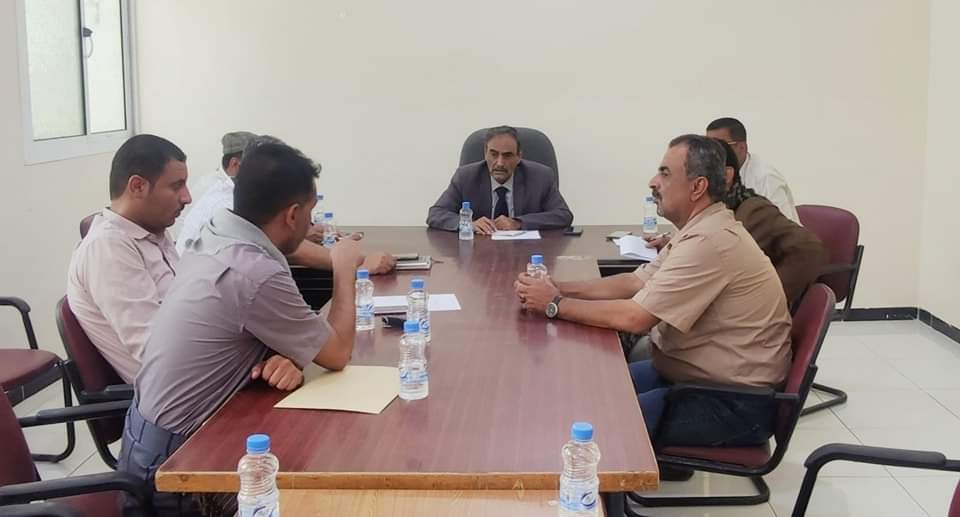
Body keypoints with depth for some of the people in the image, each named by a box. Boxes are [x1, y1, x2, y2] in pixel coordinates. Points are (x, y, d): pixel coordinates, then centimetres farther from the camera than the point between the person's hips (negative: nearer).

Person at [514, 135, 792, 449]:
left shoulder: (710, 241, -25)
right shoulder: (700, 229, 8)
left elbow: (634, 317, -27)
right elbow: (634, 282, 9)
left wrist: (555, 305, -16)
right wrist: (561, 289, -4)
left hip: (733, 402, -10)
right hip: (695, 374, 10)